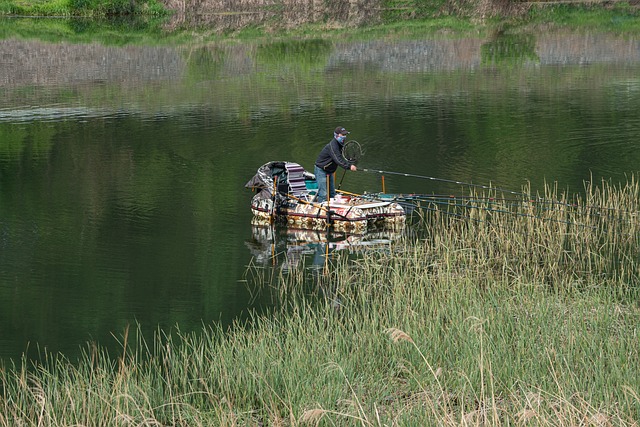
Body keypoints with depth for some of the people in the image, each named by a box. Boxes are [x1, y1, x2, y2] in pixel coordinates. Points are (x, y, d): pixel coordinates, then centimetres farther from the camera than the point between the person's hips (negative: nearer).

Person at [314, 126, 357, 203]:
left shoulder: (339, 145, 7)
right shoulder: (332, 145, -26)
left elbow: (341, 158, 16)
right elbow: (338, 160, -35)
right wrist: (349, 166, -41)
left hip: (329, 172, 10)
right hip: (321, 170, -10)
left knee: (332, 194, 11)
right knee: (323, 194, -16)